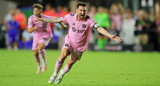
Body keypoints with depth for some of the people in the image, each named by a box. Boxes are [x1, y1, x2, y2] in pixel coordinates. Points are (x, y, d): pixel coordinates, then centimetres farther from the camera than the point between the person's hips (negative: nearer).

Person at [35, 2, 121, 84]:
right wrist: (43, 20, 5)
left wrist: (111, 36, -41)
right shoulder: (71, 17, -13)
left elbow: (99, 28, -29)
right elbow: (57, 20, 0)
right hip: (69, 41, 0)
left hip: (79, 48, 0)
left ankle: (61, 74, 42)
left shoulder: (89, 20, -20)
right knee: (63, 55, -26)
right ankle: (55, 74, -7)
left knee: (70, 64, 8)